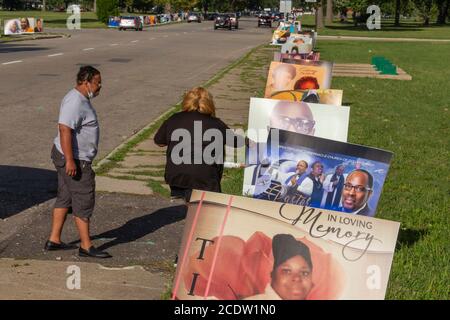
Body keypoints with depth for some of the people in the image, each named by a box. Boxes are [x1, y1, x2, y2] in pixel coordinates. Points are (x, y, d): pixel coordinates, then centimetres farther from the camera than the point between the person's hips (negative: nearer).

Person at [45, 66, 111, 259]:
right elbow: (65, 130, -28)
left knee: (65, 198, 16)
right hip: (74, 160, -11)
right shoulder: (75, 102, -21)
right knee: (84, 201, -5)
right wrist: (70, 161, -31)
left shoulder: (81, 99, 13)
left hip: (73, 157, 11)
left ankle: (54, 240, 23)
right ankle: (86, 247, 2)